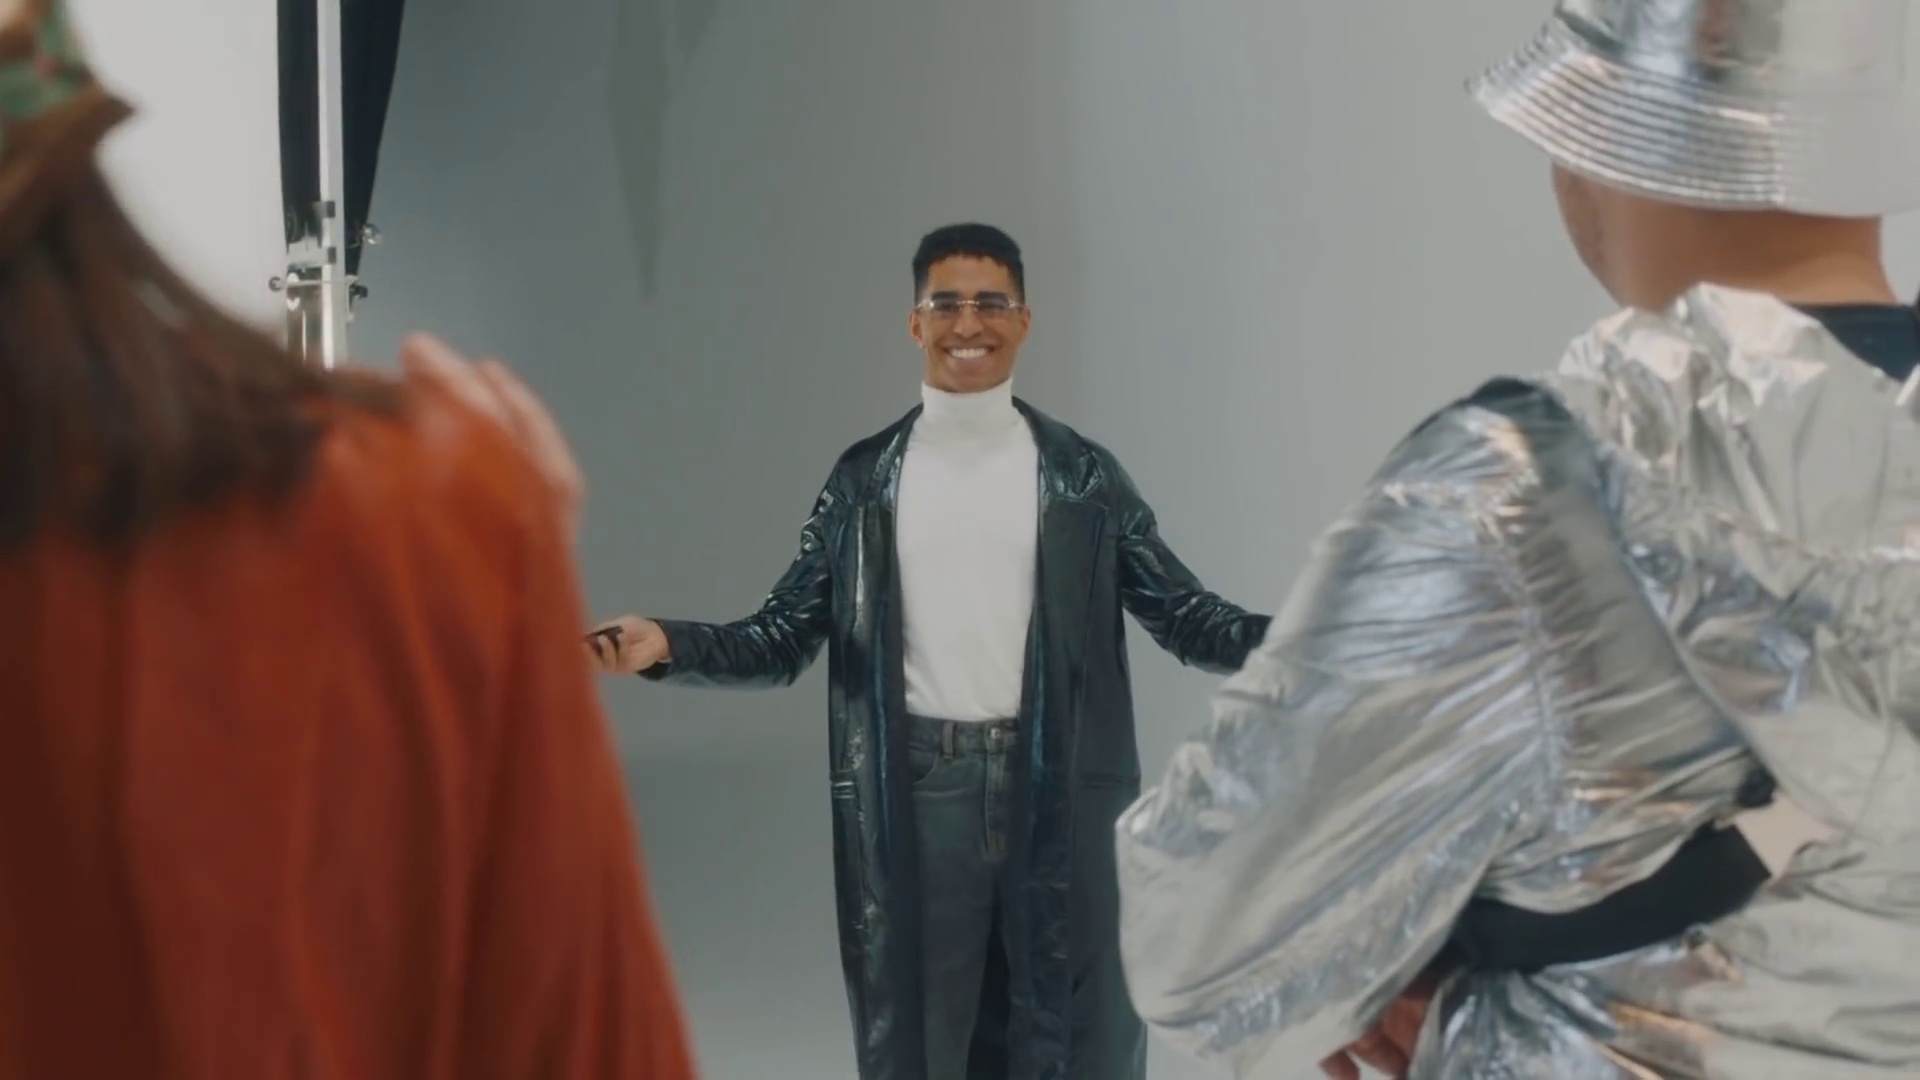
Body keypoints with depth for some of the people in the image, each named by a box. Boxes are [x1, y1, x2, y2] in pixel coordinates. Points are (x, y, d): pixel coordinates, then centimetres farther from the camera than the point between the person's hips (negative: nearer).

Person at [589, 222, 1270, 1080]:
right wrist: (666, 645, -14)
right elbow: (783, 638, 3)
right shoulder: (864, 479, 5)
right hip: (916, 796, 0)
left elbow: (1185, 618, 1)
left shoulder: (1083, 476, 4)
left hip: (1057, 793, 0)